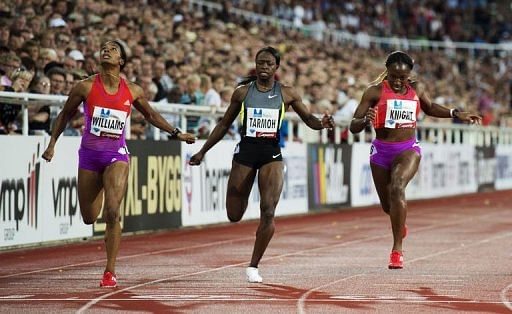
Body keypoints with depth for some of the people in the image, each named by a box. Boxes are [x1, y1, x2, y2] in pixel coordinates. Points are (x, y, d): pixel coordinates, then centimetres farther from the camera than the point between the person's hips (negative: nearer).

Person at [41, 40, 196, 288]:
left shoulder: (133, 91, 0)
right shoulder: (86, 87, -4)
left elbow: (150, 115, 19)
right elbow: (65, 114, 9)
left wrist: (175, 133, 18)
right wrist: (52, 143, 4)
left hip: (117, 155, -1)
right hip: (89, 154, 1)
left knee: (112, 213, -18)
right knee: (89, 218, 9)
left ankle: (110, 272, -10)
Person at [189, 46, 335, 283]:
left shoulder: (287, 94, 3)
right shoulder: (242, 92, 5)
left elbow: (309, 119, 11)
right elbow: (224, 125, 14)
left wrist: (321, 123, -13)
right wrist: (202, 152, 13)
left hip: (271, 153, -1)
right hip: (245, 151, 1)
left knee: (268, 212, -14)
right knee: (234, 216, 3)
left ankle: (254, 267, -2)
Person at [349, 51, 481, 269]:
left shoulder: (417, 89, 4)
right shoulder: (375, 91, -6)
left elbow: (430, 108, 27)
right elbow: (353, 127, -8)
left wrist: (457, 114, 17)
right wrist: (365, 120, -30)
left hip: (408, 149, 0)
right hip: (381, 150, 0)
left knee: (397, 188, -30)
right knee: (387, 205, 12)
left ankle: (397, 249, -28)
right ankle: (399, 222, 53)